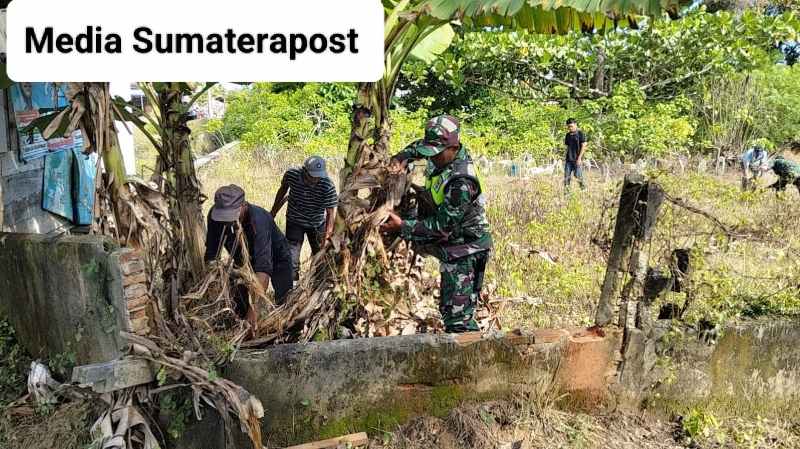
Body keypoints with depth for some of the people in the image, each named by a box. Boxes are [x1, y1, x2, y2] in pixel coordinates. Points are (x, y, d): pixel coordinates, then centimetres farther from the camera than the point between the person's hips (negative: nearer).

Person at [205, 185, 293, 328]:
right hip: (245, 262, 4)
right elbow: (211, 254, -19)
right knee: (240, 309, 2)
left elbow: (264, 267, -49)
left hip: (276, 259, -4)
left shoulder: (258, 219, -42)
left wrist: (254, 307, -55)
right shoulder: (215, 216, -27)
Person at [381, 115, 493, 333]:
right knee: (448, 308, 18)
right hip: (449, 244, 10)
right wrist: (402, 157, 0)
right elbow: (418, 146, 20)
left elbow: (442, 224, -26)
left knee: (457, 317, -12)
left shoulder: (462, 182, -30)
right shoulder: (442, 155, -3)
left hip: (465, 252, -10)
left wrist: (402, 226, -25)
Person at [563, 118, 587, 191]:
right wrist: (566, 157, 10)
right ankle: (566, 190, 3)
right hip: (568, 159, 5)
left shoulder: (580, 134, -3)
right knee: (566, 176, -1)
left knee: (578, 176, -5)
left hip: (577, 160, -5)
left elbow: (583, 146, -7)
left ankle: (584, 189, 12)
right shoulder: (568, 135, 13)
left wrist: (579, 158, -14)